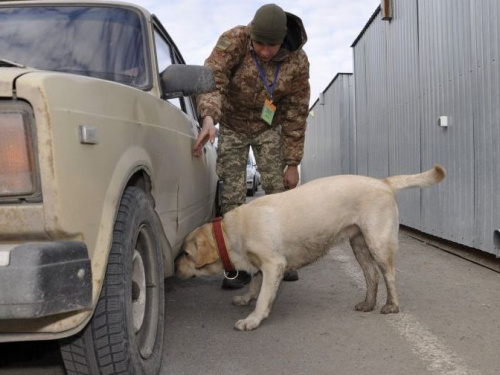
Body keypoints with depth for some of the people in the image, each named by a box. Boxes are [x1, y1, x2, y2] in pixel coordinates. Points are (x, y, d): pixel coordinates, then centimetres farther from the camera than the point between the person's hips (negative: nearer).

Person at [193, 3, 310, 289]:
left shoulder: (297, 62, -19)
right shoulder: (234, 41, -25)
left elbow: (296, 114, -14)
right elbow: (212, 79, -37)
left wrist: (292, 163, -12)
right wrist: (208, 117, -57)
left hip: (268, 127, 1)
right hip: (232, 124, -1)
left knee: (279, 190, -6)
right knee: (233, 194, -6)